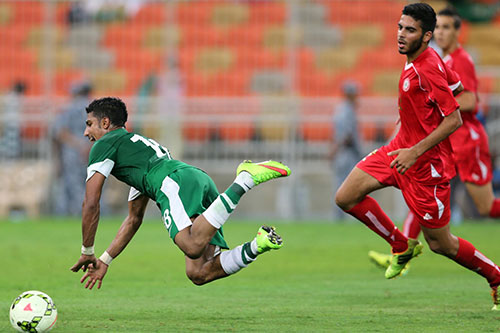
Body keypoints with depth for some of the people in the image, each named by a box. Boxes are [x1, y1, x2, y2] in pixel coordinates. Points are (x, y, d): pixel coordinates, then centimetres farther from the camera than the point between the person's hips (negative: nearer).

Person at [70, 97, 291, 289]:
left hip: (176, 183, -8)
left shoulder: (105, 145, 17)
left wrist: (87, 253, 21)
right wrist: (104, 261, 47)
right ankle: (257, 245, -22)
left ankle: (245, 179, -35)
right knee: (198, 273, -3)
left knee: (194, 247, -35)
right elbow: (134, 219, 48)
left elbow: (91, 205, 11)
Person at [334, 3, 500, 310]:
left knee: (440, 244, 1)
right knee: (346, 198, 2)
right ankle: (403, 247, 18)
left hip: (427, 163, -9)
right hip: (403, 147, 9)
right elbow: (456, 86, 18)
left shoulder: (427, 70, -24)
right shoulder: (431, 59, 2)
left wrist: (416, 152, -26)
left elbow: (454, 120, -25)